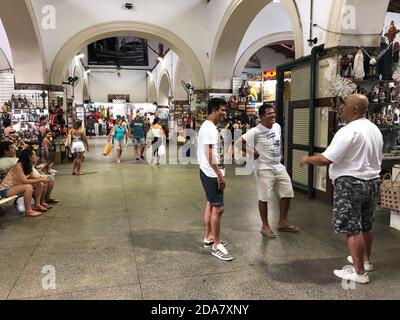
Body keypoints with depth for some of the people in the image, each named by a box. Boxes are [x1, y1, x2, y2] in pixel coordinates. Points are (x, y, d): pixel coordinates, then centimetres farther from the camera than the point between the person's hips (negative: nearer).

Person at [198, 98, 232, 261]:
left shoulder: (208, 127, 14)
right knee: (218, 208, -6)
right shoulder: (209, 128, -18)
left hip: (209, 173, 11)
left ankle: (208, 238, 28)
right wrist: (219, 175, -23)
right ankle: (216, 246, 2)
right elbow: (209, 155, -24)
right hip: (212, 174, -11)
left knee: (210, 205, 17)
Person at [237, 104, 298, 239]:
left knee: (287, 193, 10)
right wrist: (252, 152, -15)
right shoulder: (256, 132, -18)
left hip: (279, 166, 8)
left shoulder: (277, 127, 5)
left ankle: (283, 223, 26)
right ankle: (265, 226, 19)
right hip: (264, 169, -7)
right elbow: (238, 142, -20)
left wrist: (281, 153, 14)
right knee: (264, 198, 1)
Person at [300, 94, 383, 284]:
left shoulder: (348, 131, -20)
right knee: (366, 226, 21)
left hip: (351, 184, -9)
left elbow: (326, 159, -23)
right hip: (372, 182, 9)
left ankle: (359, 272, 7)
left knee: (353, 229, -1)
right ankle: (366, 261, 37)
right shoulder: (375, 130, 10)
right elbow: (376, 159, 19)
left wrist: (307, 159, -7)